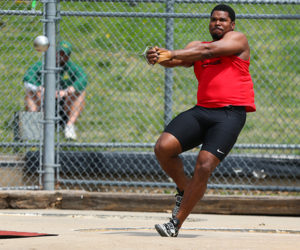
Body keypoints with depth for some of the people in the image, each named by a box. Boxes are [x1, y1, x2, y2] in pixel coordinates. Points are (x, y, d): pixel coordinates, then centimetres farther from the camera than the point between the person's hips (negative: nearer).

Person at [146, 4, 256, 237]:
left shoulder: (237, 39, 7)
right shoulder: (196, 46, 22)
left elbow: (208, 51, -10)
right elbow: (176, 60, 4)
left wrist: (171, 54, -19)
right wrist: (160, 56, -21)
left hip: (230, 114, -5)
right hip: (202, 111, 5)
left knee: (204, 167, -18)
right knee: (163, 147, -15)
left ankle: (176, 224, -11)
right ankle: (185, 189, 11)